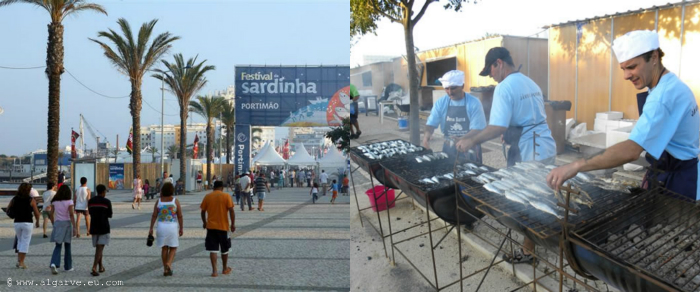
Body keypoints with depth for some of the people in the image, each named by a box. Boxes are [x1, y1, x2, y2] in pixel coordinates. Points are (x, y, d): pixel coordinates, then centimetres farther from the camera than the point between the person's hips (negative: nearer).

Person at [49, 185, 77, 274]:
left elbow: (51, 215, 5)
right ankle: (68, 266, 18)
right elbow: (71, 215, -12)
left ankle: (54, 263, -18)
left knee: (58, 246, 5)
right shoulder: (69, 202, -7)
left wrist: (54, 224, 17)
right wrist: (75, 227, -12)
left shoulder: (54, 202, 3)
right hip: (67, 224, -2)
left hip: (57, 223, 2)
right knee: (67, 246, 10)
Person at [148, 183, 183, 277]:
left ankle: (165, 269, 14)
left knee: (164, 248, 11)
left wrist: (151, 228, 2)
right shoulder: (175, 201, -6)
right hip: (173, 226, -2)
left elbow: (154, 215, -3)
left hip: (161, 226, 2)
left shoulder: (158, 201, -1)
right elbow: (180, 216, -5)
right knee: (173, 248, 9)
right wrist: (181, 228, 3)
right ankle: (169, 264, -14)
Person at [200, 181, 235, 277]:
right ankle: (225, 269, 29)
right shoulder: (226, 196, -5)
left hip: (211, 226, 1)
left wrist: (204, 222, 20)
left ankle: (214, 271, -8)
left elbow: (203, 211, 6)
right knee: (224, 249, 15)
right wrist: (233, 224, -6)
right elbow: (231, 210, -11)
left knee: (213, 249, 1)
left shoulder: (207, 196, 2)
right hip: (223, 226, -1)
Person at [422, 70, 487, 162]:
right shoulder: (441, 103, -1)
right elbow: (431, 124, -3)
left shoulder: (474, 103, -11)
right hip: (448, 148, 3)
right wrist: (426, 138, -25)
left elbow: (476, 130, -15)